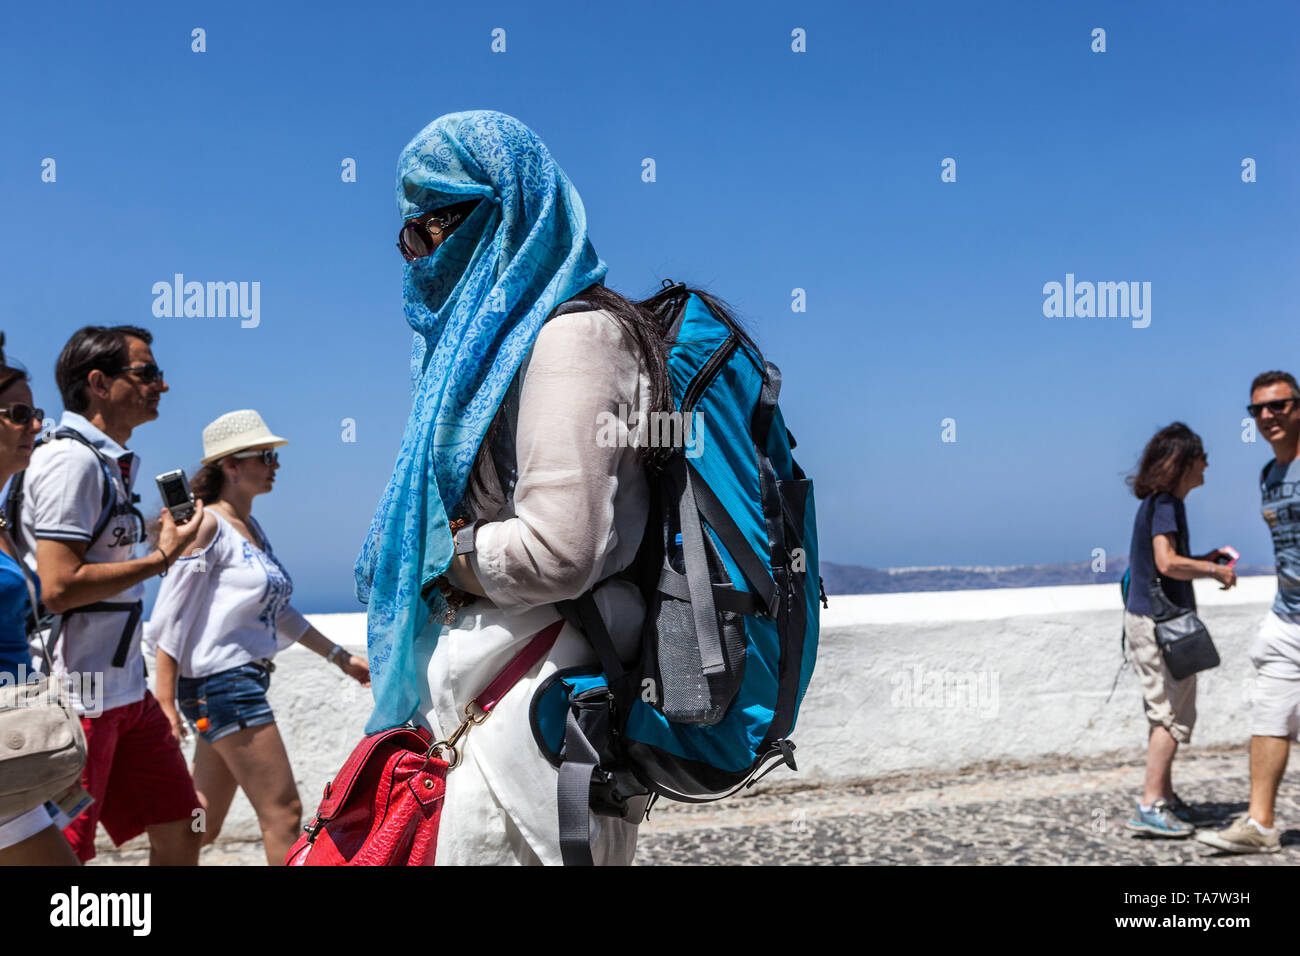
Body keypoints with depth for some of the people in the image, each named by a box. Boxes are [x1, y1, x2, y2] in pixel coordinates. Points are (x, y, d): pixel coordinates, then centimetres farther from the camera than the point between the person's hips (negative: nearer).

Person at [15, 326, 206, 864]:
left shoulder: (110, 463, 15)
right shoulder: (73, 460, -14)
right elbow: (58, 589, -22)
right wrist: (160, 557, -15)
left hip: (123, 690, 10)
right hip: (76, 698, -9)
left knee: (178, 833, 11)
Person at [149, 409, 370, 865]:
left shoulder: (252, 528, 15)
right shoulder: (208, 525, -10)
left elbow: (279, 612, 22)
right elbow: (171, 614, -14)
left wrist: (340, 656, 21)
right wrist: (165, 701, -17)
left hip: (245, 681, 9)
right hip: (219, 681, -9)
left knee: (203, 825, 13)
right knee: (283, 812, -6)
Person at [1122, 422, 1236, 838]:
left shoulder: (1159, 504, 16)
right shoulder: (1165, 505, -15)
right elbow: (1167, 562, -27)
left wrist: (1208, 557, 14)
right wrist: (1215, 570, -15)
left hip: (1146, 618, 10)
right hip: (1160, 620, -10)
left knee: (1165, 712, 16)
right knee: (1173, 714, -7)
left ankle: (1165, 796, 24)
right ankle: (1151, 805, -7)